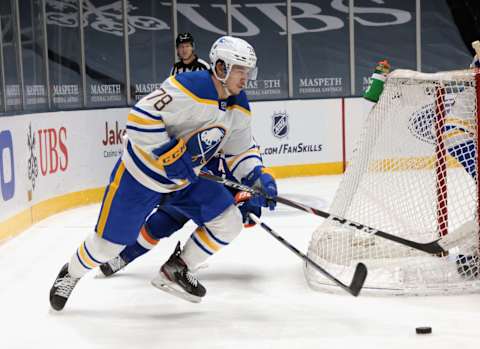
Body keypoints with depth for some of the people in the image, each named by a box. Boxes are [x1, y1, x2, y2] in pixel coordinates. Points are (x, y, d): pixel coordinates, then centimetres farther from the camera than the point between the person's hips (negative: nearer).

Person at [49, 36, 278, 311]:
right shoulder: (188, 87, -29)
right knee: (109, 242, 0)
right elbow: (140, 119, -30)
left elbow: (241, 150, 7)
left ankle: (175, 271, 12)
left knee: (229, 222, -5)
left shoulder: (239, 107, -3)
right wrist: (170, 155, -30)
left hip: (187, 178, 7)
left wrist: (259, 177, -9)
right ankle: (71, 274, 32)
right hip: (142, 172, -7)